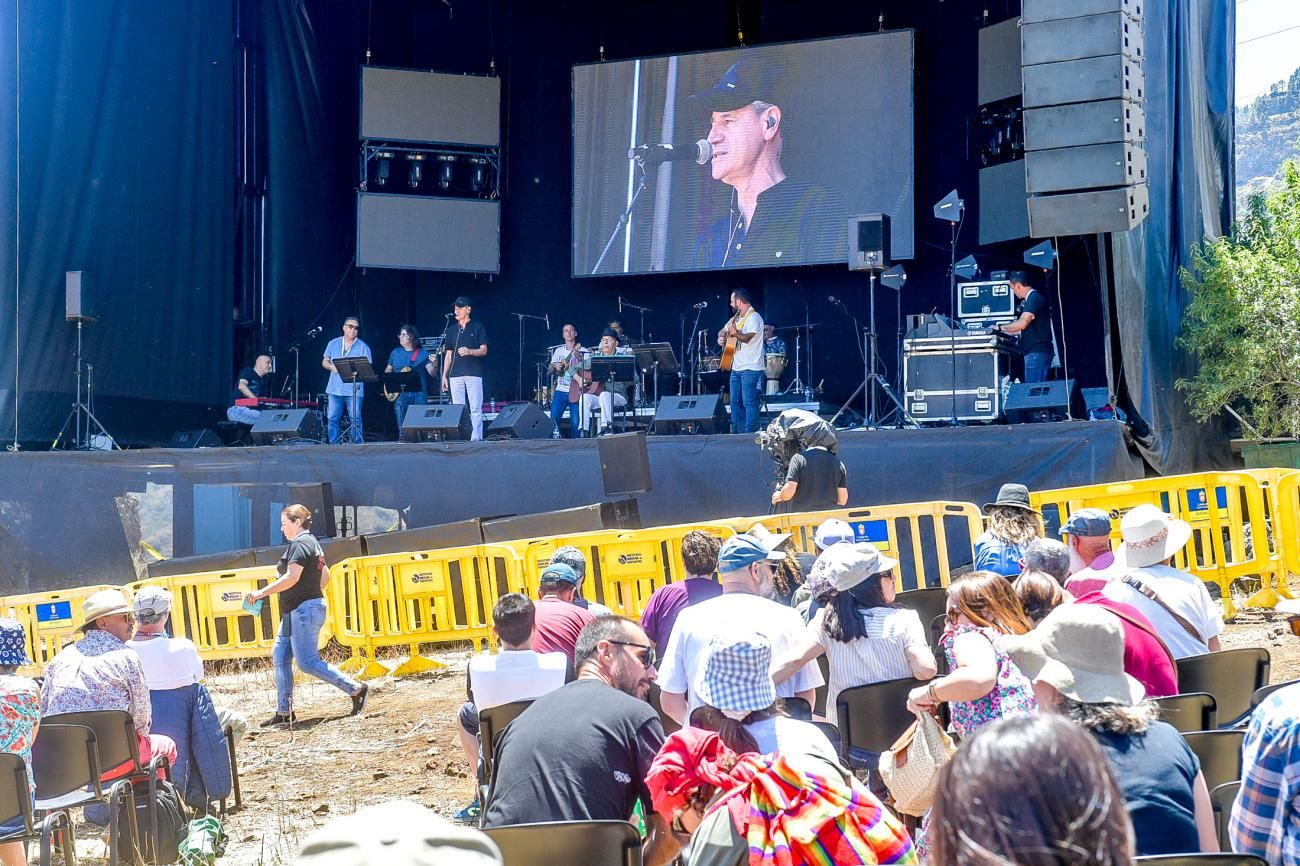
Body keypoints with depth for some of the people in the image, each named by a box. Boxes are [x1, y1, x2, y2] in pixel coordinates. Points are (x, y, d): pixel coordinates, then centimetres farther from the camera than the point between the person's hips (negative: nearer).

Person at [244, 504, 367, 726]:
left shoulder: (300, 544, -13)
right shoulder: (312, 542, 17)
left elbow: (291, 578, -24)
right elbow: (325, 576, 22)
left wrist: (262, 593, -22)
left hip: (303, 610, -11)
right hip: (294, 612, 11)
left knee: (307, 662, -10)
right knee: (280, 657, 9)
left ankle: (356, 689, -8)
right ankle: (284, 712, 11)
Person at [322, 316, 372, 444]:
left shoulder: (363, 347, 4)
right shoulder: (333, 344, 13)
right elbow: (324, 362, 15)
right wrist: (332, 367, -6)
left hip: (355, 389, -3)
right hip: (335, 389, 3)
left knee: (355, 419, -7)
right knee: (333, 418, 2)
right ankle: (334, 445, 8)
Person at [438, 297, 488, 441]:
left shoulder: (478, 327, 5)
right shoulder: (451, 330, 17)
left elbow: (484, 350, 0)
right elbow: (448, 355, 17)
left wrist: (469, 351, -19)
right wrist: (444, 375, 10)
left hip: (473, 374, -4)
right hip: (455, 375, 4)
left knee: (475, 409, -9)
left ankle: (476, 438, -10)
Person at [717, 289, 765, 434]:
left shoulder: (754, 318, -11)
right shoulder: (736, 318, 17)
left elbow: (747, 338, -24)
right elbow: (723, 331, 27)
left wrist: (735, 333, -44)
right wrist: (721, 337, 4)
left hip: (750, 369, -9)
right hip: (736, 368, 9)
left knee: (749, 402, -11)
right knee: (735, 402, 9)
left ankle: (749, 434, -12)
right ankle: (737, 433, 14)